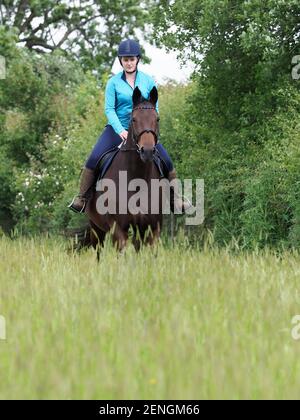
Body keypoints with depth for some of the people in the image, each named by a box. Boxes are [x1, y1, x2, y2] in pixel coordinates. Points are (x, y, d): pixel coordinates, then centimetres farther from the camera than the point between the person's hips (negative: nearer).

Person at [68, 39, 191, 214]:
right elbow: (109, 109, -8)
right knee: (94, 159, -19)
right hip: (117, 128, -1)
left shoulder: (148, 81, 1)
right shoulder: (113, 82, -4)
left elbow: (154, 109, 2)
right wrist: (121, 131, -22)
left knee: (166, 160, -10)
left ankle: (176, 198, 7)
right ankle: (82, 198, -9)